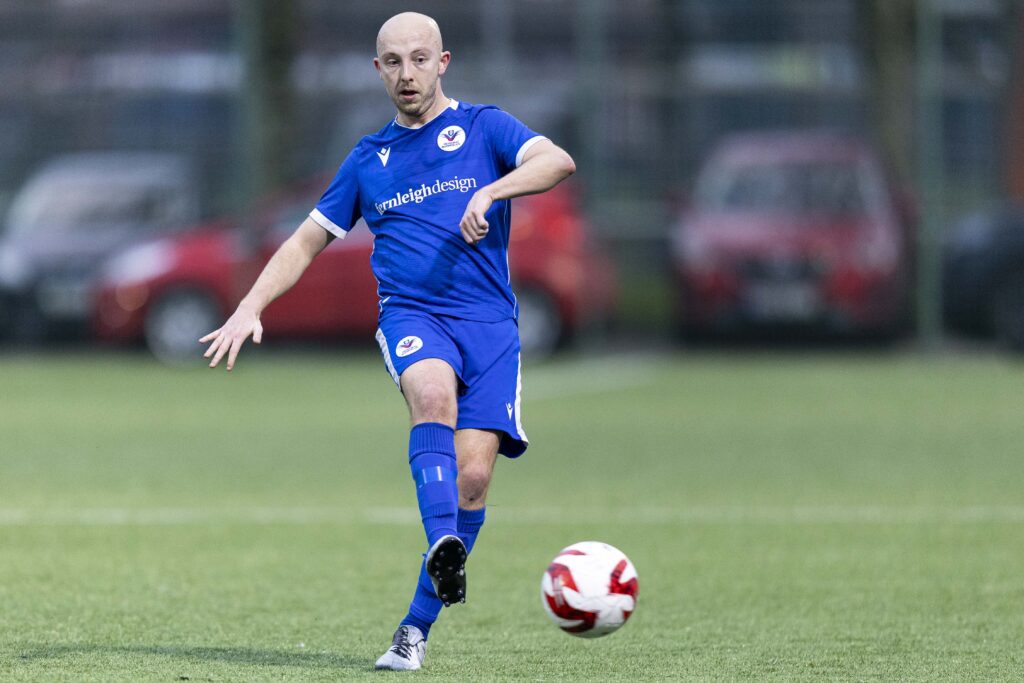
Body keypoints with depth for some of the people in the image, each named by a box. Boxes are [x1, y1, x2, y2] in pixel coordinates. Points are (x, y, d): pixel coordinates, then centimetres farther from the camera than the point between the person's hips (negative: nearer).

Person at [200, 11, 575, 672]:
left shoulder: (483, 127, 10)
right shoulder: (368, 159, 19)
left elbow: (558, 161, -8)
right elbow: (306, 242, 24)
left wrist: (491, 191, -23)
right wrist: (250, 308, 10)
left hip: (489, 320, -1)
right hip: (411, 314, 1)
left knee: (472, 474, -14)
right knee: (433, 392, -36)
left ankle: (418, 627, -1)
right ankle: (443, 545, -50)